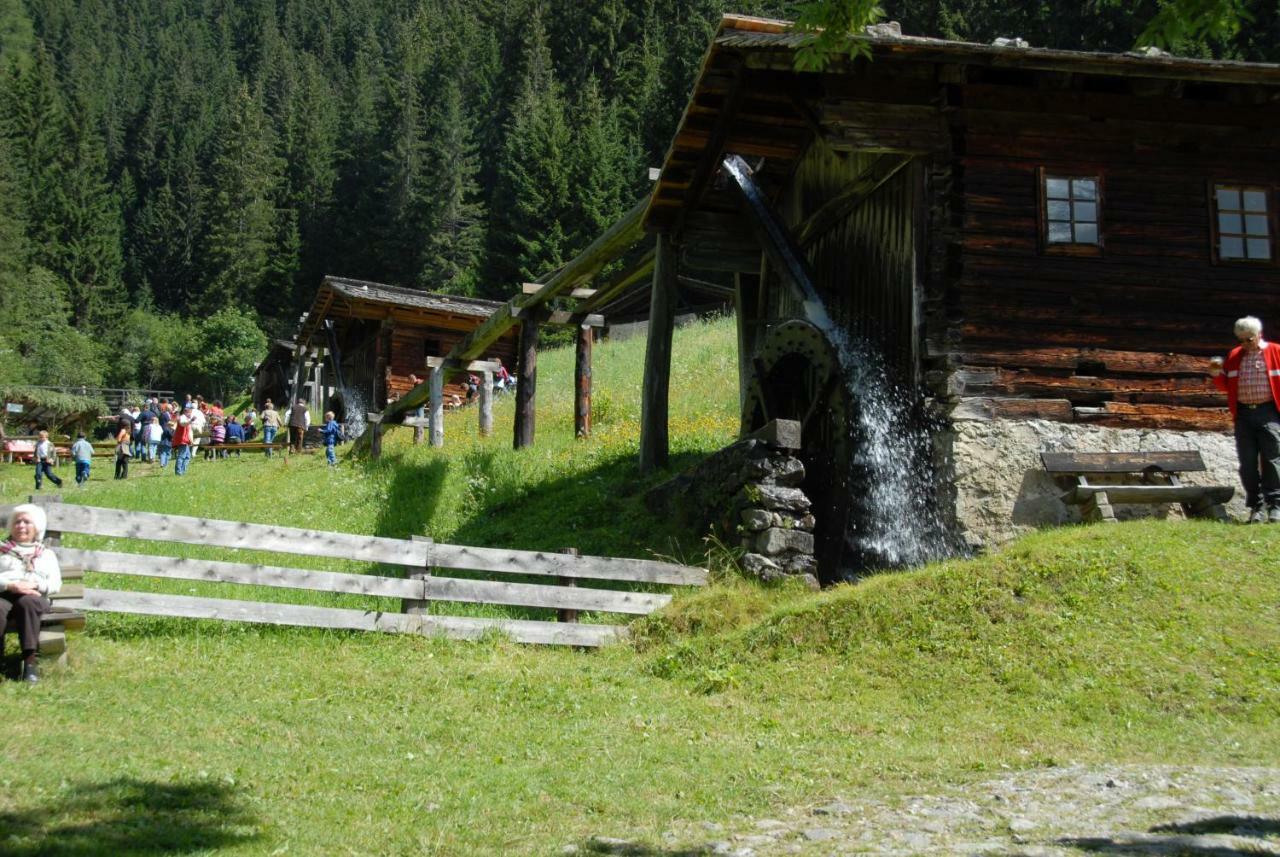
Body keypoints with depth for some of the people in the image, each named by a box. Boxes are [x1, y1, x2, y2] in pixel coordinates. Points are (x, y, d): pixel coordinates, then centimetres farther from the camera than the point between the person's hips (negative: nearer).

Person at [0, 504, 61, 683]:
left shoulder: (47, 554, 28)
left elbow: (55, 584, 12)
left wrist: (35, 585, -8)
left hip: (34, 596, 0)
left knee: (26, 602, -39)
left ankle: (30, 661, -42)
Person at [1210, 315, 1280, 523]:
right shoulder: (1234, 356, 12)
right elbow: (1225, 386, 16)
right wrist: (1216, 373, -2)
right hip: (1244, 414, 4)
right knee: (1248, 463, 3)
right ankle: (1256, 506, 9)